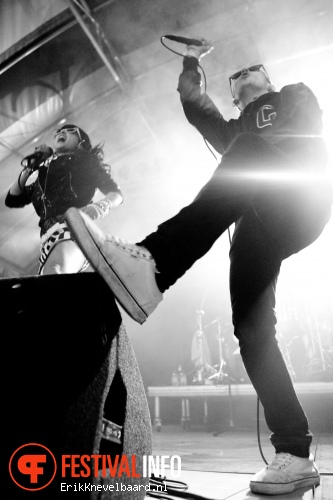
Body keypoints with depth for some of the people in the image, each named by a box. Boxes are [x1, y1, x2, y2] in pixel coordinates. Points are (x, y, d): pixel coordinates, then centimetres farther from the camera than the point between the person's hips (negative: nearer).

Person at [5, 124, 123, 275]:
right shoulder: (45, 171, 34)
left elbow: (116, 193, 11)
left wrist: (100, 207, -12)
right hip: (49, 234, 5)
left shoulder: (86, 160, 21)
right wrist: (30, 167, 25)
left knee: (54, 271, -37)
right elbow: (12, 200, 32)